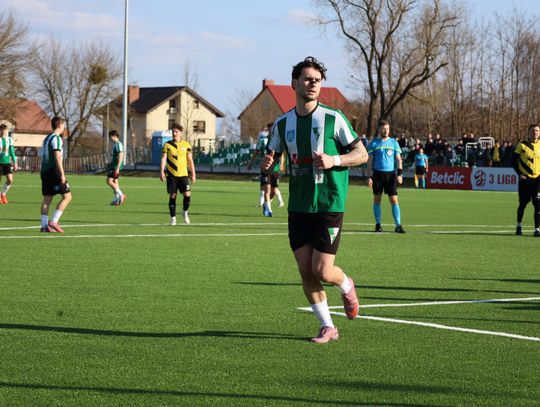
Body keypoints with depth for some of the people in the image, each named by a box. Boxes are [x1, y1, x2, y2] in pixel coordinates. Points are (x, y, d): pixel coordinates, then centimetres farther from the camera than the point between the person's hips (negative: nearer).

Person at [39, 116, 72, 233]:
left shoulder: (47, 138, 18)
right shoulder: (56, 138, -10)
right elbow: (57, 157, -18)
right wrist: (62, 174, -19)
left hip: (45, 171, 9)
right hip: (54, 171, -9)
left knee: (47, 199, 8)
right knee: (67, 196, -5)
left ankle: (44, 225, 3)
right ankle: (53, 222, -12)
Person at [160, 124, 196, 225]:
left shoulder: (186, 145, 5)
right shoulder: (167, 145, 1)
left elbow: (190, 160, 10)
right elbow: (163, 159, -3)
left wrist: (193, 174, 7)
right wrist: (161, 171, -16)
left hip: (183, 174, 1)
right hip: (171, 175, -1)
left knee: (187, 195, -10)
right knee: (172, 196, 1)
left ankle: (185, 212, 16)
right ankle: (173, 218, 11)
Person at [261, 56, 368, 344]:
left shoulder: (333, 118, -5)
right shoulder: (283, 123, 7)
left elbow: (362, 154, -2)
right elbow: (271, 156, 17)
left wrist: (334, 160, -20)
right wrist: (266, 163, -7)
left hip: (329, 205, -4)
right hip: (298, 208, 4)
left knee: (322, 271, -8)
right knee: (305, 271, 0)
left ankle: (347, 287, 26)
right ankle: (327, 327, 14)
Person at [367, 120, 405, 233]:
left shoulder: (394, 142, 9)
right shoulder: (374, 143, 5)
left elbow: (398, 159, 8)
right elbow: (370, 161, 4)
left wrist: (400, 174, -4)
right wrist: (369, 176, -3)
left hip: (391, 173, 1)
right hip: (378, 173, -1)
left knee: (394, 199, -5)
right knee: (377, 199, 4)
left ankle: (398, 225, -6)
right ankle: (378, 224, 14)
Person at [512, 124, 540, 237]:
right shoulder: (522, 145, -2)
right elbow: (514, 160, 2)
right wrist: (520, 174, -6)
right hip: (525, 179, -1)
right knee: (523, 203, 6)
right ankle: (519, 225, 25)